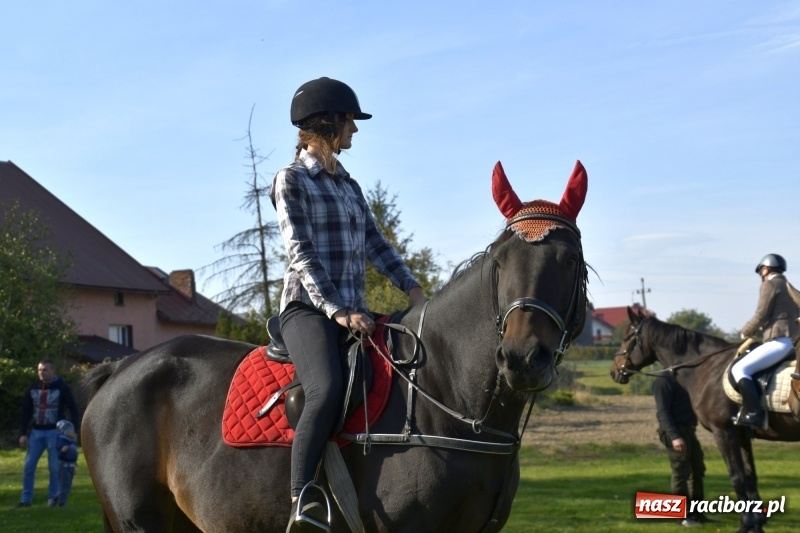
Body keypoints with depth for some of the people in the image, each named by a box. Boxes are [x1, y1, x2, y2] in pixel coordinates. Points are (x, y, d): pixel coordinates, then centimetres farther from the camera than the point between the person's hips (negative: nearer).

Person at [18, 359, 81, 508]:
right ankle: (26, 499, 7)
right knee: (28, 466, 0)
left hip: (54, 432, -4)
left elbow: (73, 410, -2)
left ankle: (53, 498, 11)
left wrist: (74, 430, -9)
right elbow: (26, 412, 10)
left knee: (54, 467, 0)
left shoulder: (62, 388, -5)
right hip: (36, 432, 4)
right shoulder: (33, 388, 6)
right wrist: (23, 433, 4)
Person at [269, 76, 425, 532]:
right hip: (309, 307, -8)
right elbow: (302, 254, -10)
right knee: (328, 390, -32)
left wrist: (412, 288, 1)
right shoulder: (292, 180, -1)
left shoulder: (349, 185, 21)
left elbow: (375, 243, 16)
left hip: (353, 310, 8)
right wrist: (338, 311, -19)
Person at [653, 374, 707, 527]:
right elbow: (662, 412, -18)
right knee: (681, 472, -4)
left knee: (698, 471, 13)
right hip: (675, 433, -9)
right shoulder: (663, 381, -11)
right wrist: (674, 436, -25)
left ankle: (697, 513, 22)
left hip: (688, 430, 9)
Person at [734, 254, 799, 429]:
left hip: (779, 341, -11)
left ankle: (754, 413, -26)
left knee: (739, 369, -16)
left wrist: (746, 332, 6)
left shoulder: (770, 284, -6)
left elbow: (761, 316, -11)